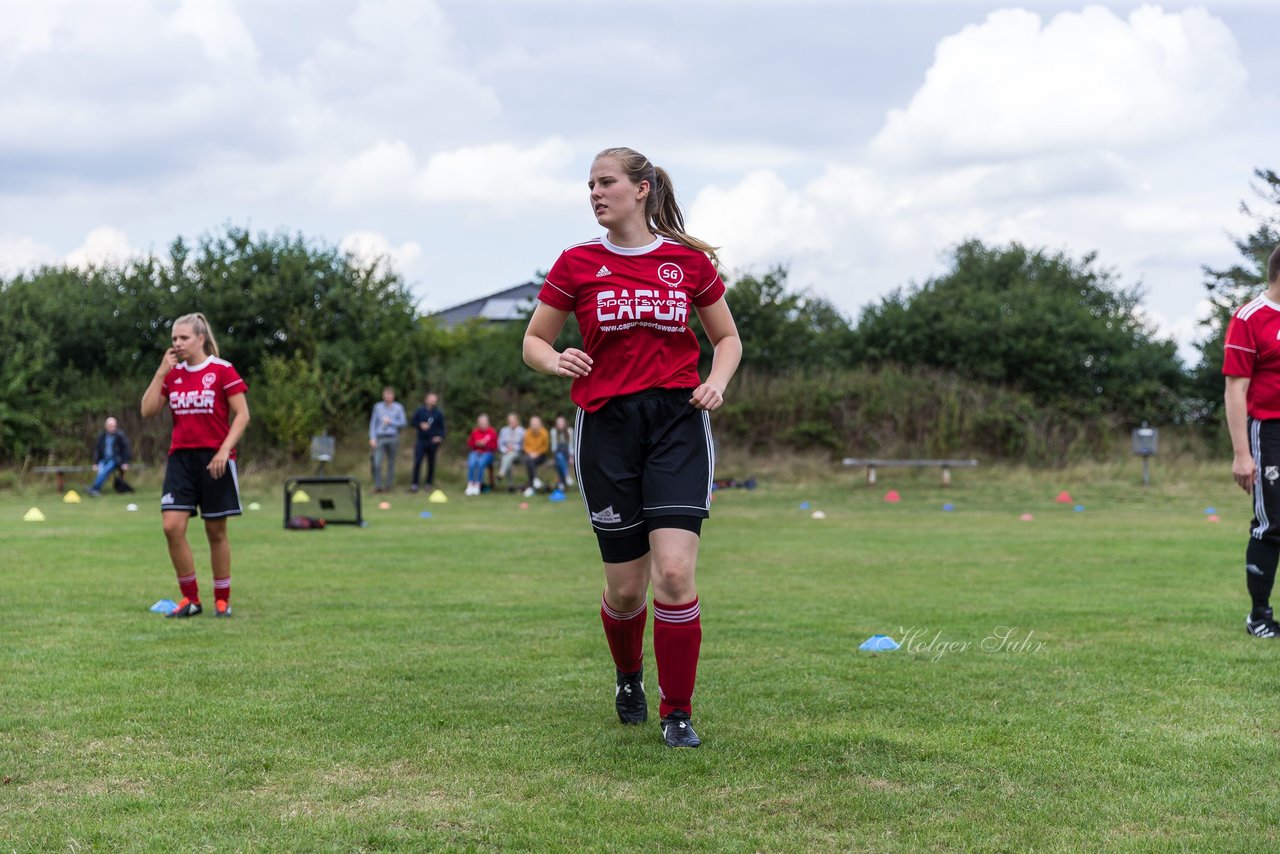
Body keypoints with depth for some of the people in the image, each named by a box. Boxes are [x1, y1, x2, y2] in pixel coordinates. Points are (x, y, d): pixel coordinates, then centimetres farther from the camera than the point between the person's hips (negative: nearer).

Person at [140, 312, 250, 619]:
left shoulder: (222, 370, -5)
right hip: (180, 457, 4)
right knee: (172, 526, -9)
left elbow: (242, 414, -6)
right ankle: (190, 599, 3)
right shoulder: (172, 373, 10)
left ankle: (222, 600, 16)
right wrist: (161, 371, -2)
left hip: (214, 459, -4)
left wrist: (224, 450, -16)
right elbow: (148, 410, 3)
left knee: (216, 531, 3)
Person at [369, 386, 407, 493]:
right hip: (380, 438, 0)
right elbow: (373, 423, 8)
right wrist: (372, 438, -1)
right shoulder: (377, 406, 7)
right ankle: (377, 486, -4)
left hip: (392, 438, 0)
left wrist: (390, 422, -10)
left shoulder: (398, 407, 4)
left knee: (391, 463, 5)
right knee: (377, 462, -11)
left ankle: (388, 485, 15)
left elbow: (403, 423, 2)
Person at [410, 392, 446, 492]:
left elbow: (441, 427, 6)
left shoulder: (439, 414, 3)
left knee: (431, 463, 7)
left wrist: (440, 436, -12)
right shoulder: (419, 411, 2)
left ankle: (429, 483, 19)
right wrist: (420, 425, -11)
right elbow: (413, 422, 9)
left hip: (433, 441, 1)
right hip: (421, 441, -1)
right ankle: (415, 484, -6)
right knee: (417, 462, -9)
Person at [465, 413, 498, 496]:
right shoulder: (475, 432, 5)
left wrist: (486, 444, -14)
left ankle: (477, 485, -31)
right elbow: (469, 443, 13)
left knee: (481, 463, -35)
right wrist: (476, 443, -7)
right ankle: (470, 485, -30)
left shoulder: (492, 432, 0)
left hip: (487, 453, -2)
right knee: (471, 463, -31)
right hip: (475, 452, 2)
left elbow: (494, 445, 1)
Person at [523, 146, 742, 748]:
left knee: (674, 570, -14)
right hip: (606, 426, 1)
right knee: (625, 584, 4)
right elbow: (533, 341, 11)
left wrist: (716, 382, -3)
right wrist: (555, 361, -12)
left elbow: (727, 338, 17)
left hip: (677, 420, 0)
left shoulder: (689, 260, 5)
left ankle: (678, 714, 0)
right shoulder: (577, 263, 4)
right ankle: (628, 680, 36)